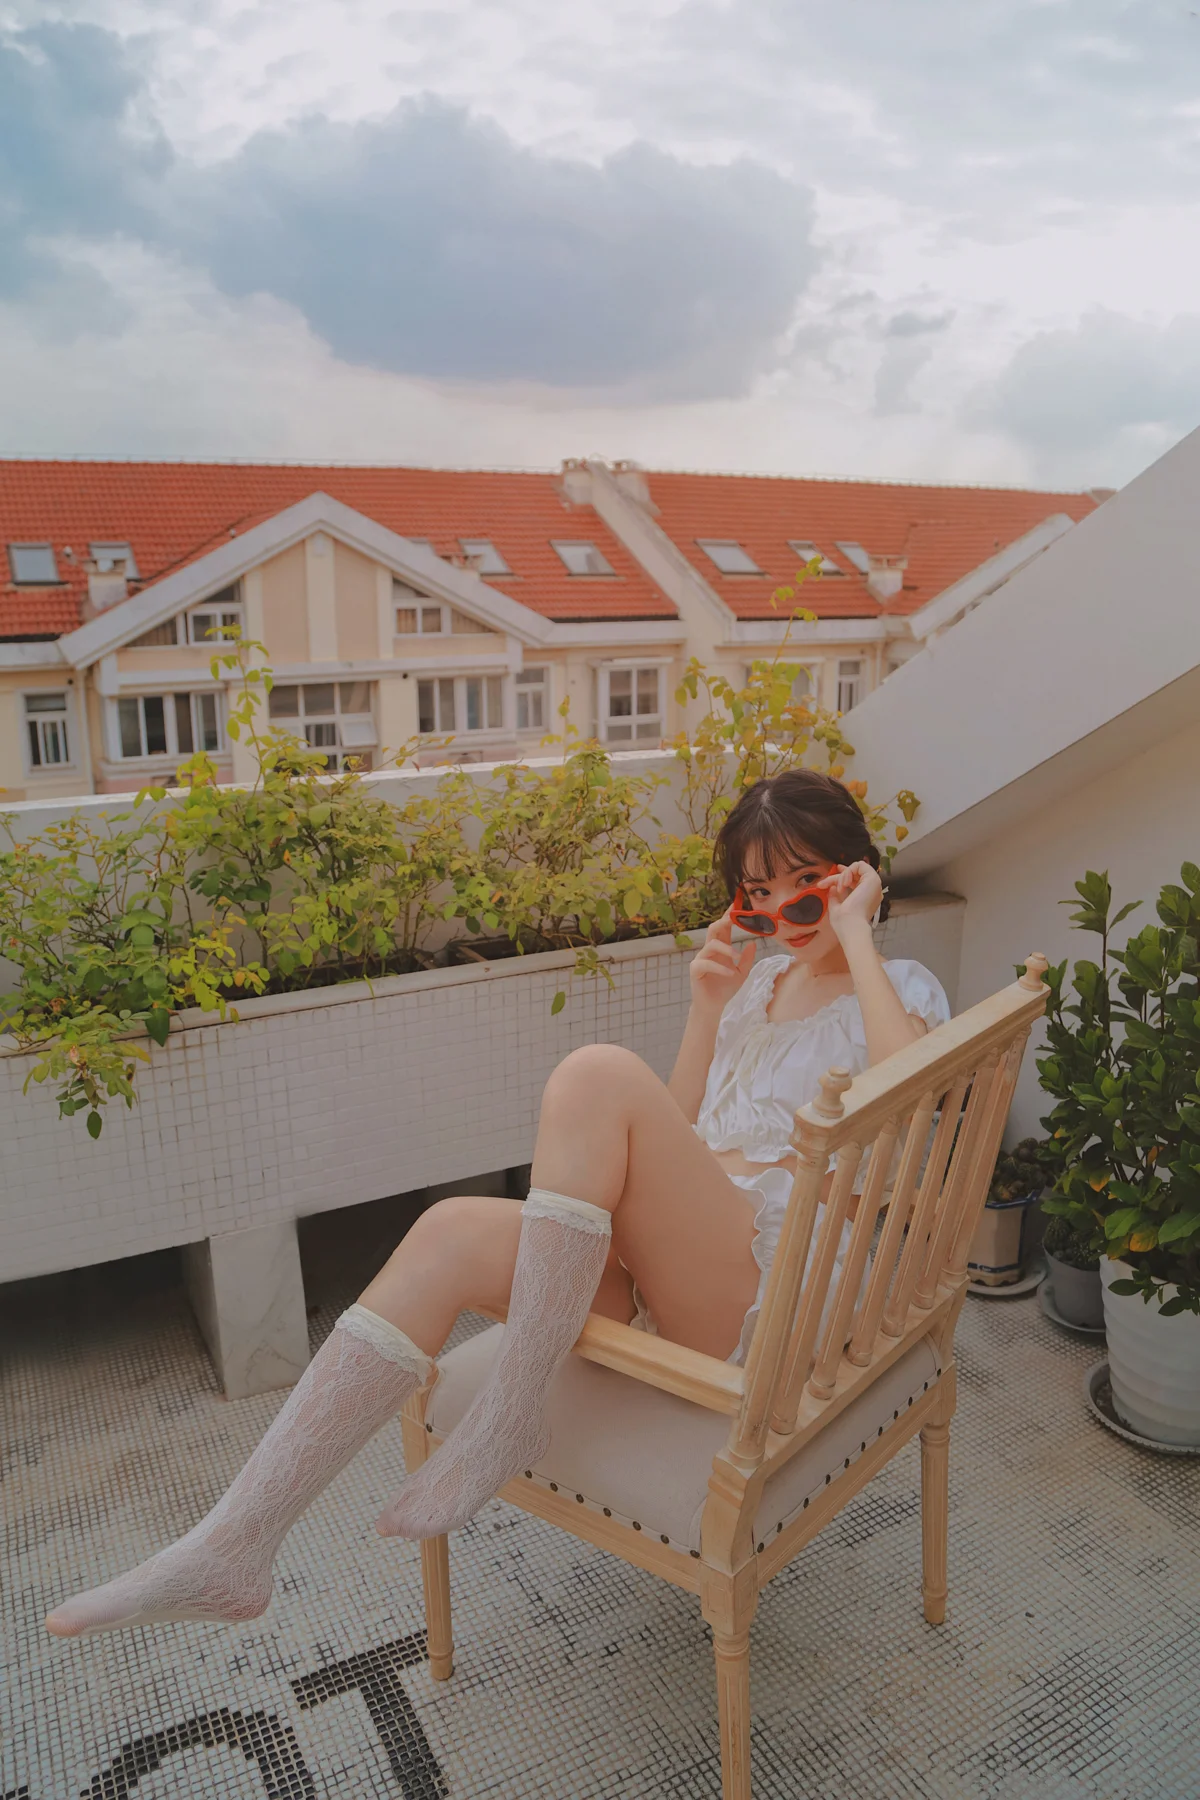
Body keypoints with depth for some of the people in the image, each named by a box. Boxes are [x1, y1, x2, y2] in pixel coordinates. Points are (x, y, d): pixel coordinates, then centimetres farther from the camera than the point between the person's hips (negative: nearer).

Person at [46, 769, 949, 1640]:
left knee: (598, 1075, -29)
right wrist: (707, 1009, 8)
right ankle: (236, 1547, -16)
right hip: (675, 1267, 6)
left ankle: (512, 1407, -20)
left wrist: (857, 937, -13)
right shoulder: (761, 975, 23)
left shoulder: (900, 989, 6)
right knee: (454, 1233, -19)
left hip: (781, 1284, -6)